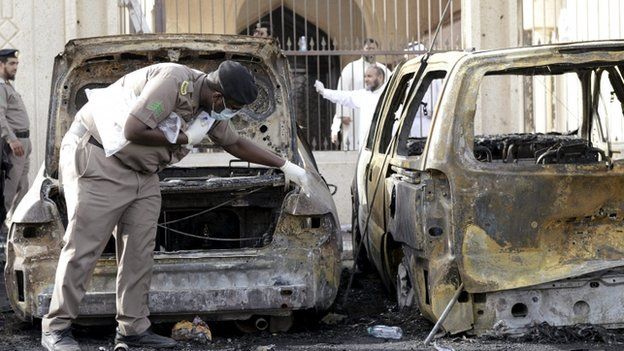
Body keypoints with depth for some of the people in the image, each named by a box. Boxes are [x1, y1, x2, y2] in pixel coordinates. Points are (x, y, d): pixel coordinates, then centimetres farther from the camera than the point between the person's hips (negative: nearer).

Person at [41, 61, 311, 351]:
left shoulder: (210, 108, 4)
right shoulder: (173, 81, -26)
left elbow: (235, 144, 20)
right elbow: (133, 131, -30)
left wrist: (285, 166, 21)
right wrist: (185, 138, -19)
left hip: (141, 173, 9)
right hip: (96, 158, -9)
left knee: (140, 251, 3)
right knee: (83, 247, -8)